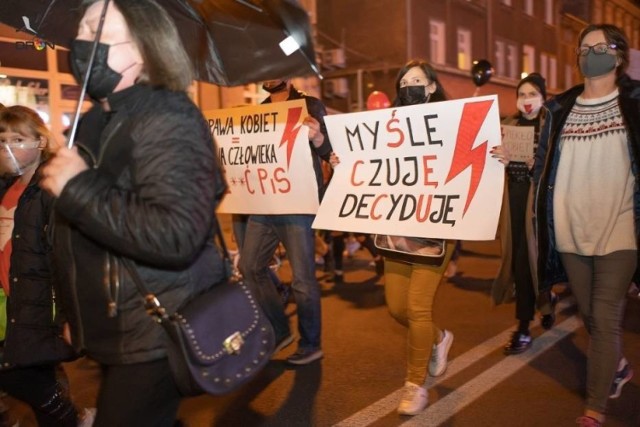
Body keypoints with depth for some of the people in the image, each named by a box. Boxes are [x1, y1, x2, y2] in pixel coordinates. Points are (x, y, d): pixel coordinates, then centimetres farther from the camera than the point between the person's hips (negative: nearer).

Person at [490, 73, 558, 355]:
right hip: (512, 199, 5)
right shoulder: (508, 125, 13)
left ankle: (523, 329, 10)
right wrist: (501, 160, -8)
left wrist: (539, 164, -26)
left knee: (526, 260, -5)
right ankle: (546, 298, 35)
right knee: (517, 258, 8)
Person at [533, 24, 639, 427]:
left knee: (606, 319, -4)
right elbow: (545, 163, 11)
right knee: (590, 316, 15)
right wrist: (541, 216, 3)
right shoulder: (561, 108, 8)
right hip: (571, 230, 3)